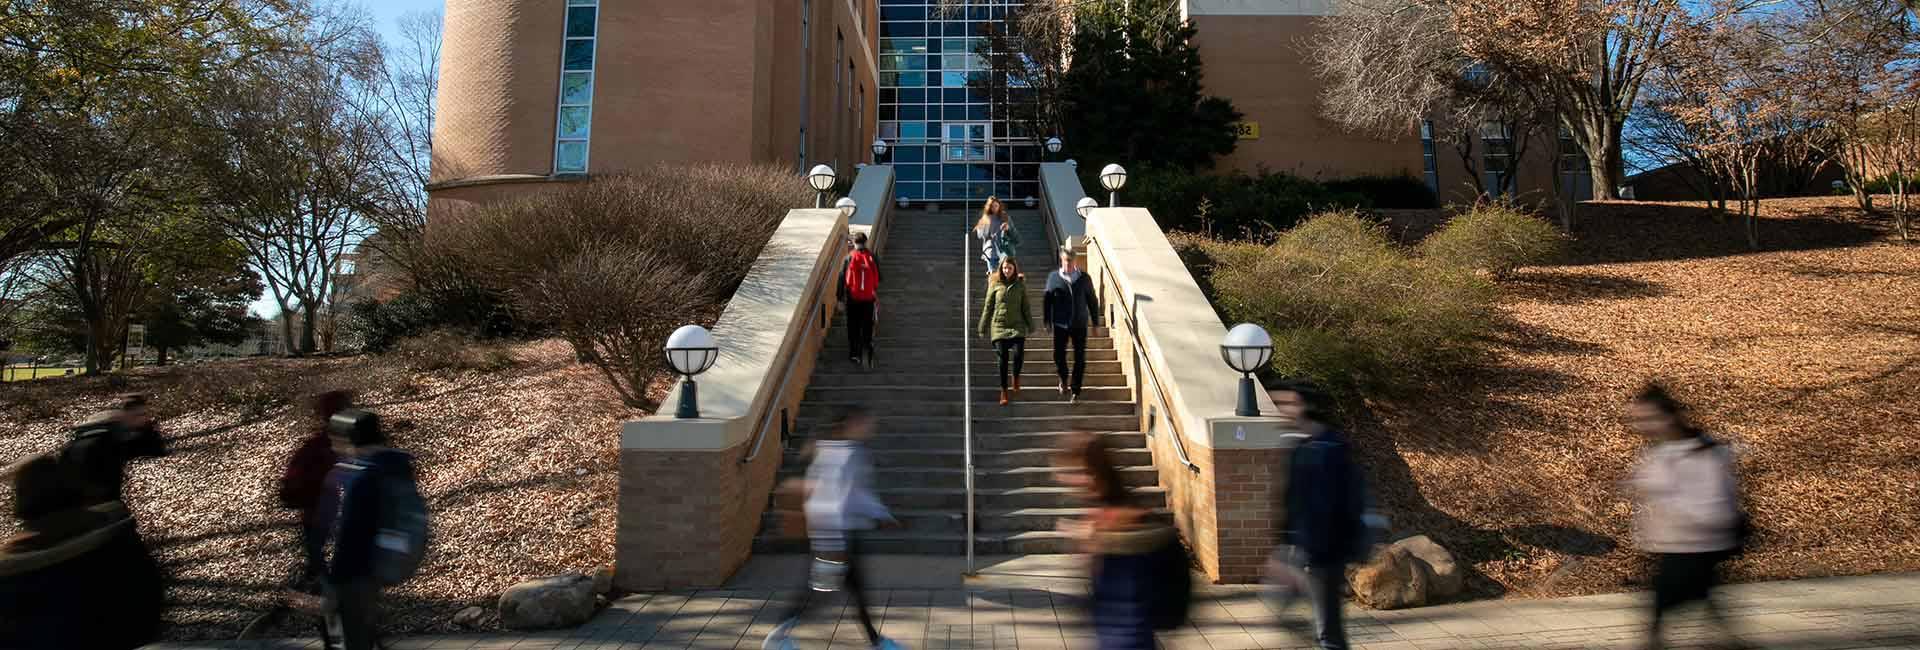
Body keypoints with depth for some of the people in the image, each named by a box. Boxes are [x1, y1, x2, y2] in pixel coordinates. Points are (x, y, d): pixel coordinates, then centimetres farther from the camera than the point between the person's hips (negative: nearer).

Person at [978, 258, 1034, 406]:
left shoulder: (1020, 285, 4)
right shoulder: (995, 285, 3)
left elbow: (1026, 307, 7)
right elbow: (987, 307, 6)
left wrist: (1031, 326, 6)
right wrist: (983, 328, 6)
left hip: (1017, 326, 0)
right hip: (999, 327, 0)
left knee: (1018, 355, -17)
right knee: (1003, 359, -2)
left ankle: (1016, 377, 15)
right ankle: (1003, 391, 10)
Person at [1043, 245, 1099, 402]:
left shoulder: (1084, 278, 1)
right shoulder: (1053, 277, 0)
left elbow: (1092, 300, 7)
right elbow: (1046, 300, 5)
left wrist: (1095, 321, 7)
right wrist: (1047, 321, 2)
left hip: (1080, 324, 0)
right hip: (1060, 324, 0)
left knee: (1080, 358, 1)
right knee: (1059, 355, 3)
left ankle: (1075, 390, 13)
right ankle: (1064, 380, 33)